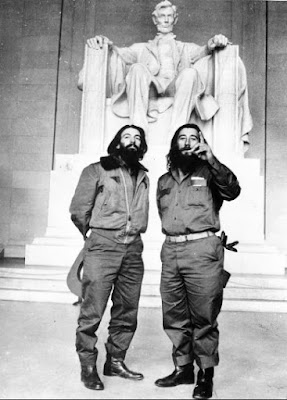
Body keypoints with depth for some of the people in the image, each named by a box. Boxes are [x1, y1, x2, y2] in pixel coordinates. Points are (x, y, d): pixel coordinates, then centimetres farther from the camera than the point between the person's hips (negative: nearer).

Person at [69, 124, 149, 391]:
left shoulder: (143, 176, 17)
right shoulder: (97, 170, 2)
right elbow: (78, 209, 1)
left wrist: (131, 233, 14)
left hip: (133, 248, 5)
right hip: (103, 245, -5)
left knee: (127, 311, 9)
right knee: (92, 310, -5)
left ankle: (115, 361, 24)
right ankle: (88, 367, 10)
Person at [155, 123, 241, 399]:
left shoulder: (208, 173, 5)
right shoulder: (164, 181, 18)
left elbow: (232, 190, -14)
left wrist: (212, 160, -23)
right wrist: (173, 238, 14)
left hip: (202, 249, -5)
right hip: (170, 251, 5)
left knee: (203, 317, -1)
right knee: (174, 316, 10)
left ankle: (206, 375, 12)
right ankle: (183, 368, 25)